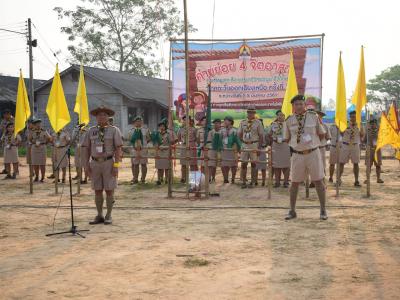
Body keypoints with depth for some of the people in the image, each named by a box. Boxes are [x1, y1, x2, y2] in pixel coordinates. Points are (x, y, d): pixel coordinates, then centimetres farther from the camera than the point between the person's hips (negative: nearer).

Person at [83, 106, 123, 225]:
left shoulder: (114, 130, -2)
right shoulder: (91, 131, 8)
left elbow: (118, 149, -6)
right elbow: (87, 149, 10)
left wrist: (116, 165, -13)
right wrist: (86, 164, 2)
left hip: (109, 163, -3)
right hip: (95, 163, 3)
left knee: (109, 191, 0)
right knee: (97, 191, 6)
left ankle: (108, 216, 9)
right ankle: (99, 216, 14)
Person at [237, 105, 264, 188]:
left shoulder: (258, 122, -2)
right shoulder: (243, 122, 8)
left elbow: (261, 136, -3)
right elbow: (239, 134, 16)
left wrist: (259, 147, -8)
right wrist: (243, 142, 7)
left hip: (254, 145, -3)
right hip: (245, 145, 3)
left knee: (253, 163, 0)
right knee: (243, 164, 2)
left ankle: (252, 182, 7)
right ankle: (243, 182, 8)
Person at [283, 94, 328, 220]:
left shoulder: (313, 117, -2)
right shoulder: (289, 121, 1)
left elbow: (322, 134, 6)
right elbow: (286, 139, 11)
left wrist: (310, 138, -8)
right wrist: (297, 140, -4)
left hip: (313, 152, -1)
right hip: (297, 154, 1)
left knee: (318, 181, 2)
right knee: (295, 183, 6)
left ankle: (323, 210, 14)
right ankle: (292, 211, 18)